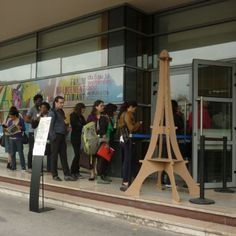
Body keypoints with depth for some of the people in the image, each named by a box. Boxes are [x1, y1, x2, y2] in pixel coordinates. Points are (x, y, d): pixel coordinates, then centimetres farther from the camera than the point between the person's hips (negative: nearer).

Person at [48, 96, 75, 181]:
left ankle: (67, 175, 8)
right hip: (56, 136, -7)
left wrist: (66, 130, 6)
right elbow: (50, 126, -10)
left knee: (64, 156, 6)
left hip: (62, 136, 7)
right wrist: (53, 137, -14)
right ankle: (55, 175, 11)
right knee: (54, 156, 2)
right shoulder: (52, 112, -6)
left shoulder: (61, 112, 16)